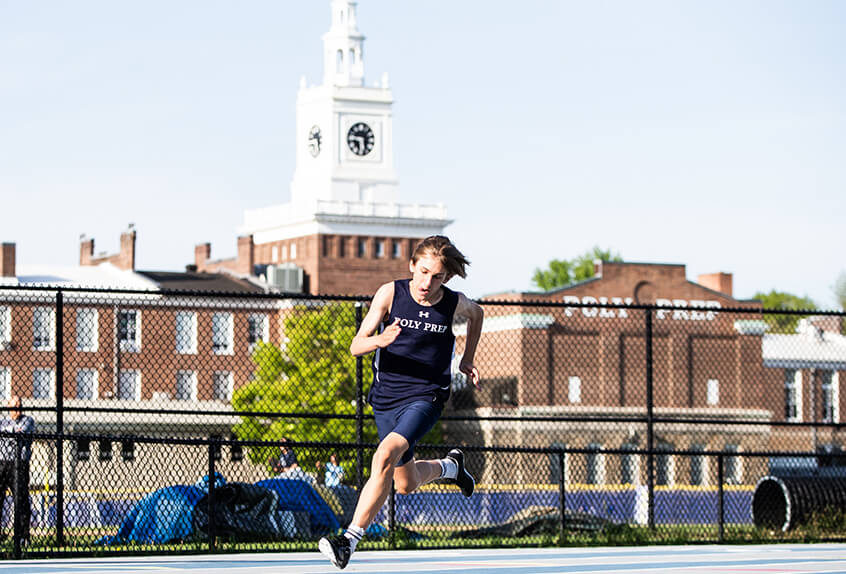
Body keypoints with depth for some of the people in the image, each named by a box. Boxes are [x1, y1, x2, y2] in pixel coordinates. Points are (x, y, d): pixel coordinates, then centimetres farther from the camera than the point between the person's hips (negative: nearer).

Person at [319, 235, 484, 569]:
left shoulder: (455, 304, -7)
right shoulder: (390, 293, -9)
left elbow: (477, 314, 20)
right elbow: (356, 346, -12)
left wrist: (467, 361, 17)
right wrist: (379, 340, -34)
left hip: (425, 397, -3)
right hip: (386, 397, 3)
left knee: (385, 456, -28)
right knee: (406, 484, 17)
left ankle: (350, 541, -28)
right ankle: (449, 466, 51)